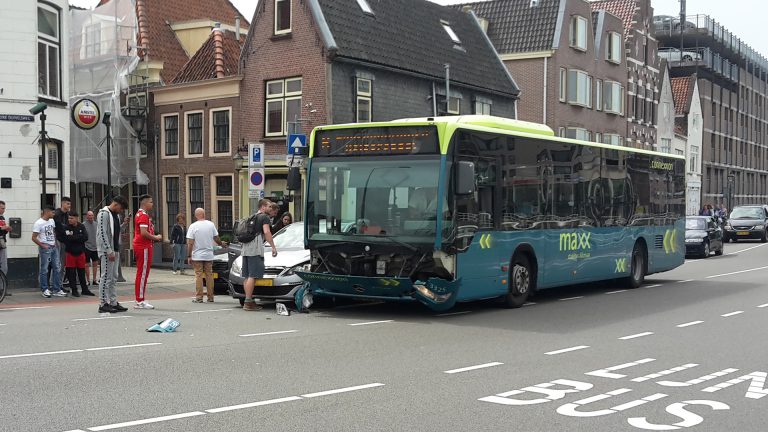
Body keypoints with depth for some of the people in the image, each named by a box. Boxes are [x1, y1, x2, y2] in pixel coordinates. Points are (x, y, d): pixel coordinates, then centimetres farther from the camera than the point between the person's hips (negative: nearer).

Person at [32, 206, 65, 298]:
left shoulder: (52, 221, 11)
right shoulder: (39, 223, -11)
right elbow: (34, 238, -12)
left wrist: (55, 241, 11)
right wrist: (43, 245, -14)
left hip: (54, 247, 8)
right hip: (45, 249, -8)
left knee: (57, 268, 6)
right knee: (44, 269, 0)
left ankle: (57, 290, 11)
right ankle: (44, 290, 10)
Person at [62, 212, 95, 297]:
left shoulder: (81, 227, 2)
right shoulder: (66, 228, -5)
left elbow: (85, 237, -9)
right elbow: (67, 239, -17)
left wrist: (74, 238, -15)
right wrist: (79, 237, -13)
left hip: (80, 252, 2)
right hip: (70, 253, -2)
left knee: (82, 272, 10)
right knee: (72, 273, 2)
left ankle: (84, 289, 18)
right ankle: (74, 290, 10)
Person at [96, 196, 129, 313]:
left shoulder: (116, 215, 17)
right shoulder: (103, 214, -12)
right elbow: (102, 234, -18)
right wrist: (109, 251, -22)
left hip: (115, 250, 9)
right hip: (106, 251, -9)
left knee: (113, 279, 11)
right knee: (106, 278, -7)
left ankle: (113, 303, 16)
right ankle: (103, 304, -4)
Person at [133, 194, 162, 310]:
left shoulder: (140, 214, 19)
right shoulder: (143, 215, -14)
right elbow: (144, 233, -24)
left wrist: (154, 237, 16)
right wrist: (155, 238, -11)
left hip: (141, 246, 11)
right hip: (144, 247, -11)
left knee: (142, 273, 13)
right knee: (142, 273, -8)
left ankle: (140, 300, 17)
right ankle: (140, 301, -5)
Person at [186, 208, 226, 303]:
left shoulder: (193, 226, -8)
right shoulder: (211, 224, 1)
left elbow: (190, 243, -10)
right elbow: (216, 238, 7)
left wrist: (189, 256, -5)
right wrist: (221, 244, 27)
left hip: (197, 256, -3)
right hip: (209, 255, 3)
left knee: (198, 276, 1)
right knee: (209, 275, 8)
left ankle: (199, 297, 0)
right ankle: (210, 297, 11)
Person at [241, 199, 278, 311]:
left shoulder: (251, 218, 25)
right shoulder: (264, 217, 0)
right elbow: (266, 232, -12)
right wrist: (273, 247, -12)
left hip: (246, 248, 9)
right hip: (255, 249, -9)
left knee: (247, 276, 10)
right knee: (253, 276, -11)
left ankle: (248, 301, 13)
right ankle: (248, 302, -16)